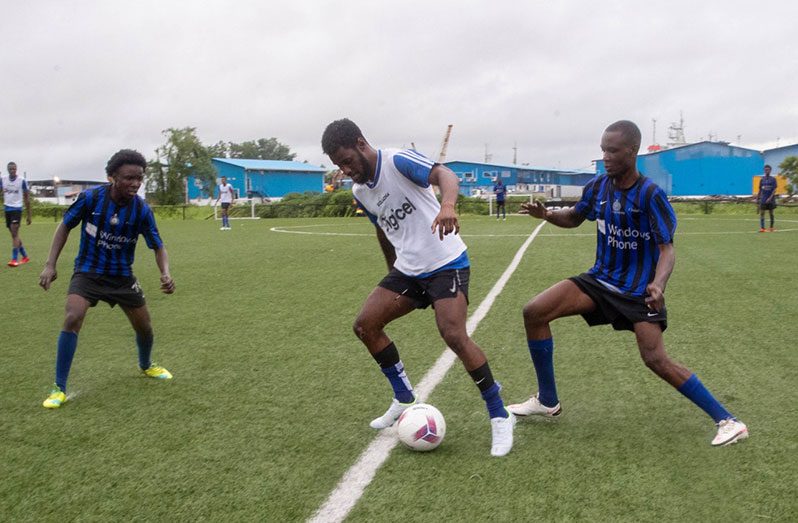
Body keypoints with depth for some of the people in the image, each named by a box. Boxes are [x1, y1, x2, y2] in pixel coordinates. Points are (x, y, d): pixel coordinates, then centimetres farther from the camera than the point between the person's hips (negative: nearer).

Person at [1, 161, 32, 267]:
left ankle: (14, 259, -17)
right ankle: (25, 256, 23)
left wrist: (28, 215, 0)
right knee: (14, 234, 11)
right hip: (7, 209, 5)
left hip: (17, 208, -5)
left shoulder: (22, 181, -4)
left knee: (14, 233, -15)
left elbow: (27, 198, 0)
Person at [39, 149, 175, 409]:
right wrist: (50, 265, -8)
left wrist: (165, 273, -26)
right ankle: (59, 388, -10)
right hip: (88, 272, -2)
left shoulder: (141, 209, -14)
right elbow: (65, 226, -3)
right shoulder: (90, 197, -18)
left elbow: (158, 246, -7)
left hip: (122, 276, 2)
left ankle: (146, 366, 41)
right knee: (72, 319, -23)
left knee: (144, 327, 7)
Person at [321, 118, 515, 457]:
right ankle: (404, 399, 17)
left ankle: (500, 417, -5)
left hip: (446, 262, -8)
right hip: (407, 268, 8)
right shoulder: (359, 192, 7)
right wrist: (393, 272, 26)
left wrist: (447, 204, -55)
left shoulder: (398, 161, -16)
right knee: (365, 325, 0)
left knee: (454, 335, -22)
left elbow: (445, 175, -33)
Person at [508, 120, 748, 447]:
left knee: (656, 360, -17)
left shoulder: (650, 195, -18)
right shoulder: (598, 187, -3)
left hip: (638, 291, -5)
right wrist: (547, 215, -7)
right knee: (534, 312, -8)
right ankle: (547, 402, 7)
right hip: (601, 279, 6)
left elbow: (667, 249, -20)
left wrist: (658, 285, -40)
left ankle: (727, 421, 4)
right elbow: (574, 218, 15)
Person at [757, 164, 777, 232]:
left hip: (770, 200, -2)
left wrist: (770, 198, -19)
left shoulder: (773, 179, -2)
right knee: (762, 213, -6)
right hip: (763, 200, 2)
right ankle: (762, 228, -7)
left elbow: (774, 190, -8)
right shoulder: (762, 179, 7)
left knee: (771, 213, 5)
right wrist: (757, 199, 8)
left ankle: (771, 228, 14)